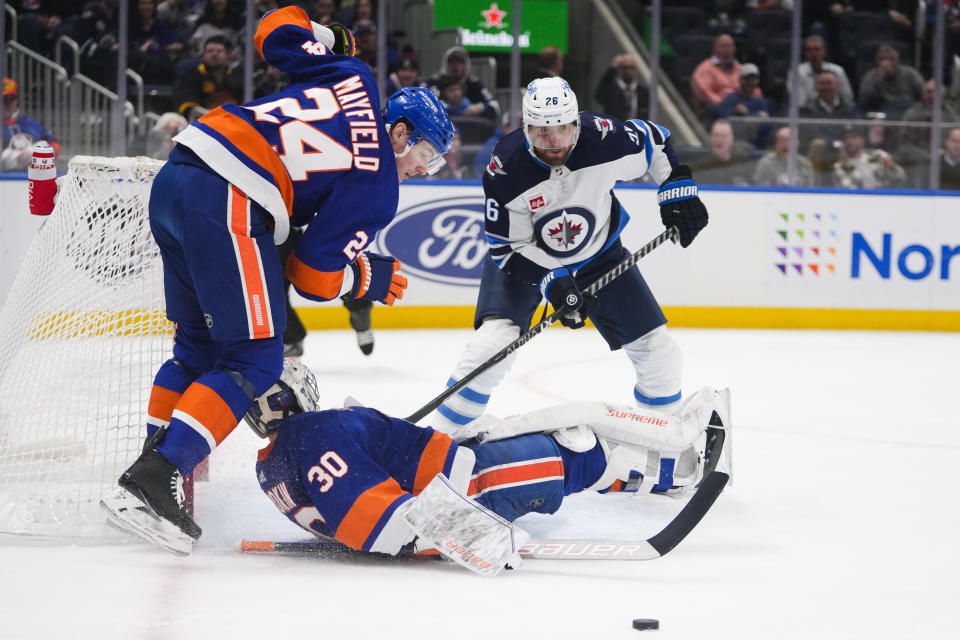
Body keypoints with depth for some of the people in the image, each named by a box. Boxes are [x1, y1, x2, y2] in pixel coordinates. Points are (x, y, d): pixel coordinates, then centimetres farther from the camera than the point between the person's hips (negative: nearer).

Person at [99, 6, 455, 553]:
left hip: (174, 179, 9)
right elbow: (315, 277, 0)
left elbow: (277, 30, 24)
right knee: (255, 361, -1)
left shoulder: (352, 76, 17)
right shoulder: (377, 190, 1)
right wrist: (369, 278, 19)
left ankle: (152, 461, 21)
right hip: (228, 205, -9)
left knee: (199, 343, 21)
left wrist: (327, 36, 43)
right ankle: (150, 482, -11)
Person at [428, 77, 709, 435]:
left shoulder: (604, 139, -28)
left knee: (657, 350, 0)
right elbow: (507, 247, -21)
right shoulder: (504, 170, -30)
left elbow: (656, 142, -5)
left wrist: (678, 193, -9)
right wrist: (552, 282, -32)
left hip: (597, 253, 3)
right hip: (524, 257, -3)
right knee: (492, 344, -24)